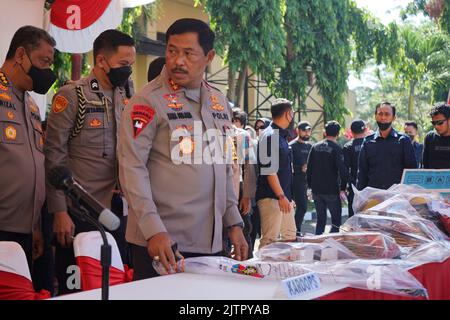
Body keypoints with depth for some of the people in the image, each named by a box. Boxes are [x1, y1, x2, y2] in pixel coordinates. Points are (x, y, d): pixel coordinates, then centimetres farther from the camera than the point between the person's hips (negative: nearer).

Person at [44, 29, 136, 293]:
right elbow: (55, 156, -8)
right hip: (79, 214, -5)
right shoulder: (71, 96, -6)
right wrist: (60, 211, -12)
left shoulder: (127, 100, 10)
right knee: (75, 290, 5)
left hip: (119, 212, 5)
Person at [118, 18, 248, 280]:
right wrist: (154, 230, -20)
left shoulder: (220, 103, 10)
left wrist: (234, 223, 12)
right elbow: (132, 168, -12)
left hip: (211, 241, 6)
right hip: (163, 242, -5)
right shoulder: (148, 101, -7)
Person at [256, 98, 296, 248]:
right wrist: (281, 196, -22)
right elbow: (269, 171, -20)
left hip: (283, 197, 10)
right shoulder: (269, 136, -14)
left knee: (290, 237, 14)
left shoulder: (282, 135, 17)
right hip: (271, 197, -10)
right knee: (270, 239, -10)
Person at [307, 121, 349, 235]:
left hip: (316, 190, 5)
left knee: (320, 219, 14)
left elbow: (309, 168, 8)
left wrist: (310, 186, 14)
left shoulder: (315, 147, 6)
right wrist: (342, 188, -7)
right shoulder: (336, 148, -10)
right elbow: (342, 170, -16)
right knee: (336, 219, 5)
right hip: (332, 191, -5)